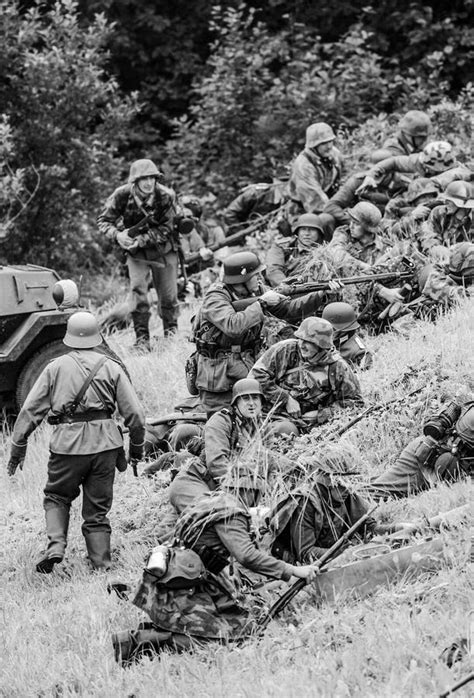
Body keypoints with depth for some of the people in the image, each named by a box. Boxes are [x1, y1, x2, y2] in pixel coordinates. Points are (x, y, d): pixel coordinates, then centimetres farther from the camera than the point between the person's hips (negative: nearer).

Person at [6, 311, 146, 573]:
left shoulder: (56, 367, 5)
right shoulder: (111, 367, 6)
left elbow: (30, 410, 2)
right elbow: (134, 413, 4)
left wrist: (18, 447, 8)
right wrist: (136, 448, 18)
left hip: (67, 444, -1)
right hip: (105, 443, 1)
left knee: (56, 498, 18)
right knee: (97, 509, 11)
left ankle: (55, 546, -4)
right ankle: (101, 566, 8)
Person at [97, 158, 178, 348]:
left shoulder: (165, 197, -23)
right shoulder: (122, 195, -20)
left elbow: (166, 229, -19)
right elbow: (103, 220, -11)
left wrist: (141, 239, -31)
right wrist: (117, 235, -32)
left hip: (163, 250, 0)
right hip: (136, 252, 0)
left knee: (168, 293, 8)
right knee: (138, 291, -14)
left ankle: (171, 331, 32)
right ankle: (142, 337, -6)